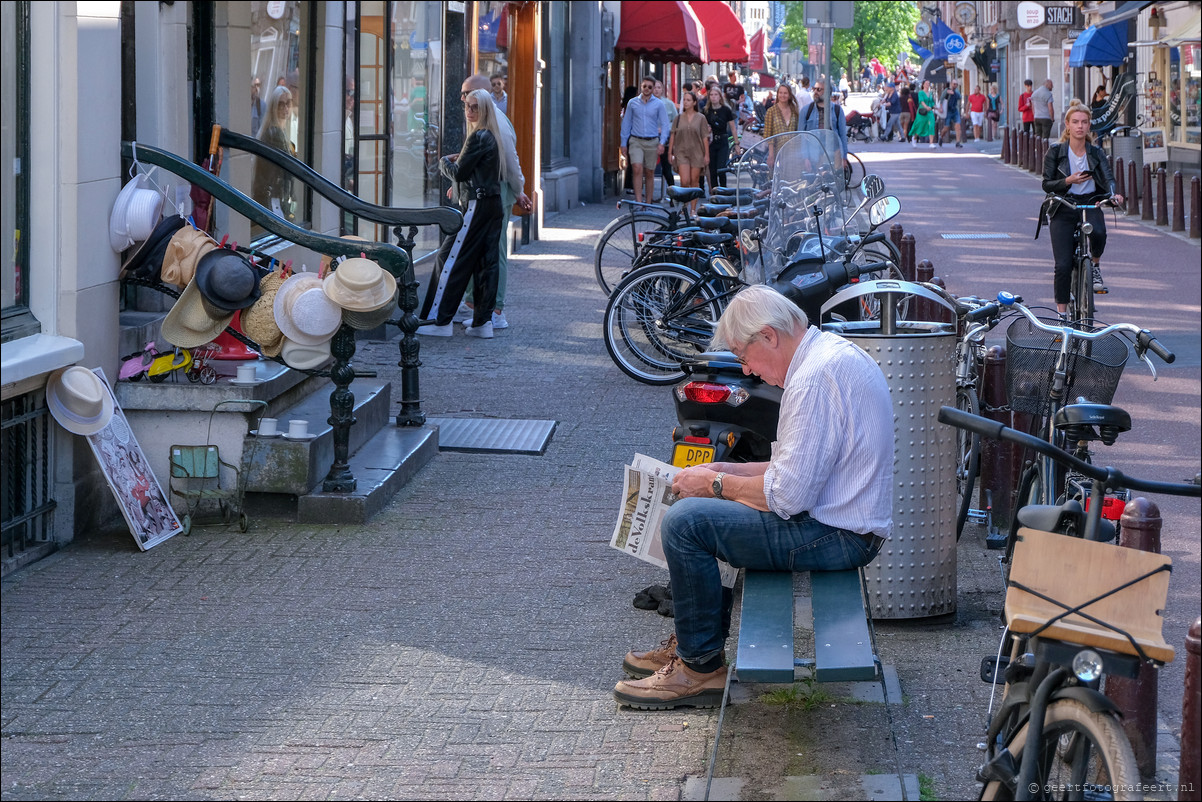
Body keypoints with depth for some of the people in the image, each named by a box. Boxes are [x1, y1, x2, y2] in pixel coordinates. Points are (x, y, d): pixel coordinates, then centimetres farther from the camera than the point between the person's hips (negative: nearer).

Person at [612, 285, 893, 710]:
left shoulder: (816, 378, -23)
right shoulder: (830, 352, 11)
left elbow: (788, 495, -24)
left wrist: (717, 484, -9)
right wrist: (729, 472, 12)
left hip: (835, 535, -11)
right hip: (841, 518, 11)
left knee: (685, 520, -15)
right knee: (699, 508, 22)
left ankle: (701, 667, -5)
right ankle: (691, 641, 28)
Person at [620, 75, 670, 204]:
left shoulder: (658, 104, 4)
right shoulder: (633, 103, 6)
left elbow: (665, 124, 2)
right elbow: (626, 123, 11)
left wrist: (662, 142, -11)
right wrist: (624, 144, 7)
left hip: (652, 142, 1)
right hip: (636, 141, -1)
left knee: (649, 173, 6)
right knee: (637, 169, -17)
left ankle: (648, 203, 16)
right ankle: (639, 202, -21)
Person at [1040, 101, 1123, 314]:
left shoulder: (1096, 153, 6)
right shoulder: (1055, 152, 0)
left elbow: (1108, 178, -5)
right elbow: (1047, 184, -2)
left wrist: (1113, 194, -27)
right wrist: (1068, 181, -20)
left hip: (1090, 204, 1)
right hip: (1062, 210, -1)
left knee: (1098, 233, -34)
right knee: (1063, 265, -11)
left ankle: (1095, 266, -3)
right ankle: (1061, 312, 1)